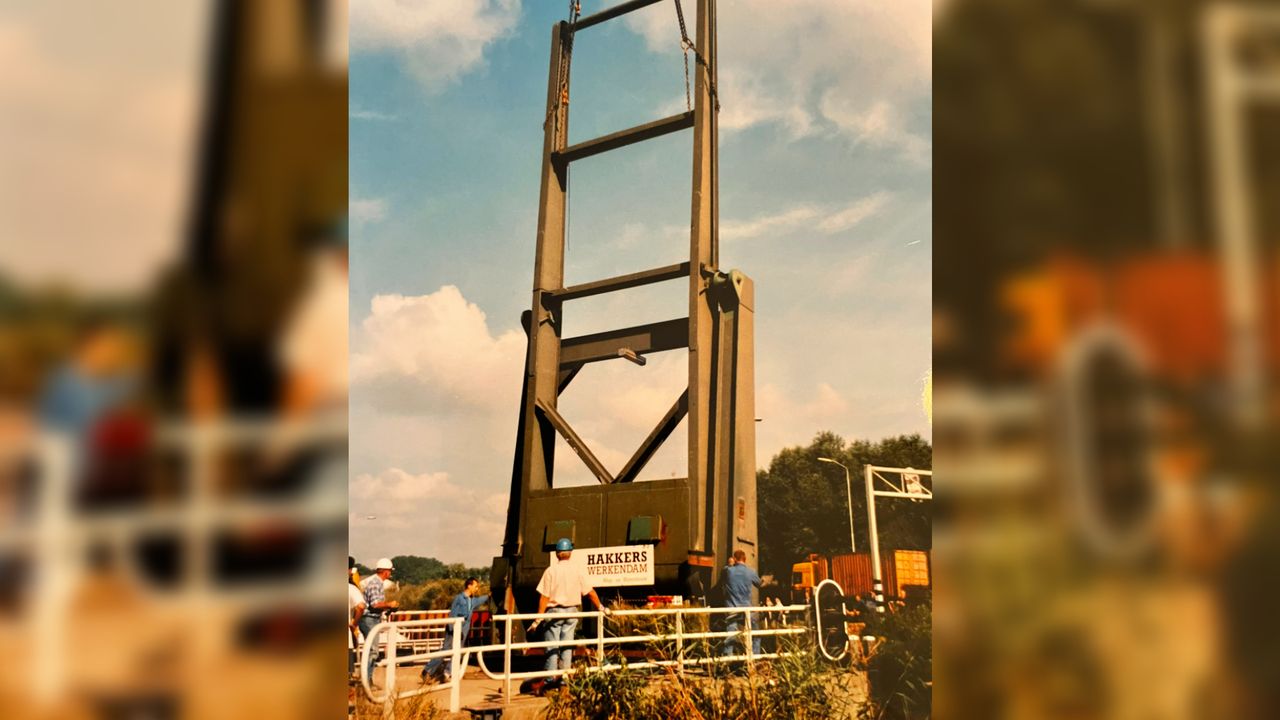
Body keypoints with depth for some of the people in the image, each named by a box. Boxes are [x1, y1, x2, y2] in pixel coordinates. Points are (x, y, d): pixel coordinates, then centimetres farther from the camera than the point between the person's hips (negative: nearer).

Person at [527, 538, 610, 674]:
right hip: (571, 611, 2)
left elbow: (544, 597, -10)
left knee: (552, 646, 3)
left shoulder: (550, 570, -9)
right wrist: (601, 607, 14)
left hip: (554, 611, -2)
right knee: (567, 645, 9)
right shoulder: (578, 570, -4)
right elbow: (590, 591, 0)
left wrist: (538, 619, -5)